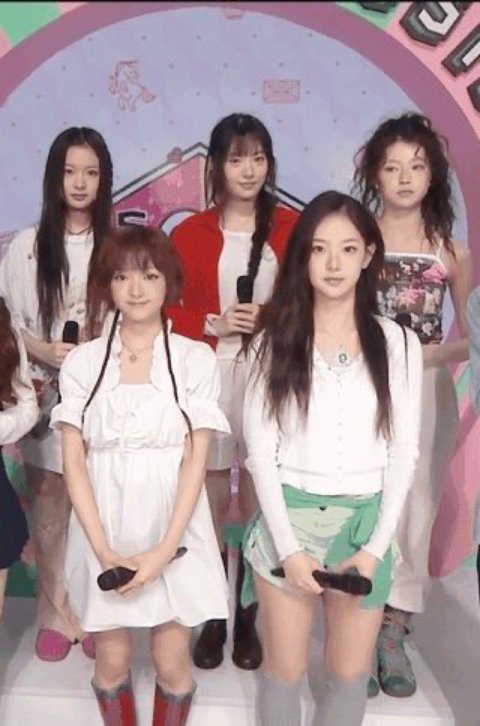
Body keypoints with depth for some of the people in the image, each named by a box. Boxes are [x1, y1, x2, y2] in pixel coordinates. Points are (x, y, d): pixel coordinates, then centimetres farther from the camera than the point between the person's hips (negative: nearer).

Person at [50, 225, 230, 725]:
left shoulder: (196, 359, -4)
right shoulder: (81, 362, 0)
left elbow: (196, 460, -6)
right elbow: (73, 462, -3)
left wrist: (165, 549, -14)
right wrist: (104, 550, -12)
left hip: (172, 529, -1)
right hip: (103, 530, 1)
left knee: (172, 664, 7)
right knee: (111, 661, 11)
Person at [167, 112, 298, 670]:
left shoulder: (292, 227, 3)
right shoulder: (190, 232, 3)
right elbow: (165, 310, 3)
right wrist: (215, 324, -12)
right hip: (208, 378, 0)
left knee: (257, 502, 8)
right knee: (212, 503, 7)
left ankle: (248, 619, 26)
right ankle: (212, 620, 24)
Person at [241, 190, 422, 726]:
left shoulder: (398, 344, -1)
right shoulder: (274, 340, -3)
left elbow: (403, 452, -1)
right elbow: (260, 448, -5)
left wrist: (376, 547, -8)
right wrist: (288, 546, -11)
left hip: (364, 521, 1)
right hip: (289, 517, 0)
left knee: (349, 676, 13)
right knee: (284, 671, 13)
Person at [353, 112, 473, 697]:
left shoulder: (450, 250, 6)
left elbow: (468, 337, 6)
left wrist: (426, 354, -11)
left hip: (426, 390, 2)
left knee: (414, 506, 5)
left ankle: (393, 635, 21)